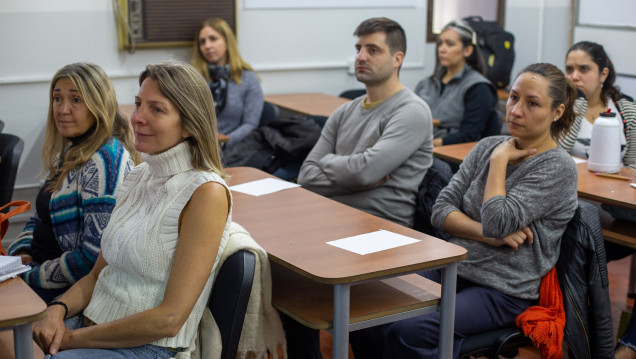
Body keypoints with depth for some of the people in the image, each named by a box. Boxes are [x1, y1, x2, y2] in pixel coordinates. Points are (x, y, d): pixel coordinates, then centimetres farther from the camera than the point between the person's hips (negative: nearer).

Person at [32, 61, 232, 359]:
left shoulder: (206, 194, -15)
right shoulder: (138, 178, 9)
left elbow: (169, 319, -17)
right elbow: (98, 275, 14)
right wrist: (57, 310, -6)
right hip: (89, 326, 7)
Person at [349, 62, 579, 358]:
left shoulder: (558, 168, -9)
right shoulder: (488, 147, 9)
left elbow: (497, 221, -22)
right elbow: (441, 211, 4)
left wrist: (500, 160, -9)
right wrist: (489, 235, -12)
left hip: (502, 291, -6)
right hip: (451, 268, 6)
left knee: (408, 331, -30)